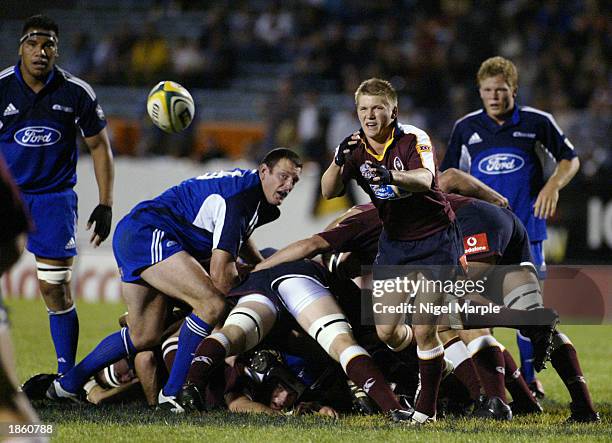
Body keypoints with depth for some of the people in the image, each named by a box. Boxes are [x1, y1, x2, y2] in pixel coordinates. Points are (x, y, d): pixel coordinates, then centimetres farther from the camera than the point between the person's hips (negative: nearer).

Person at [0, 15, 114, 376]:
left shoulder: (76, 92, -5)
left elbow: (99, 146, 6)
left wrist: (105, 205, 2)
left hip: (54, 197, 0)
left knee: (57, 290, -2)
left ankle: (66, 376, 8)